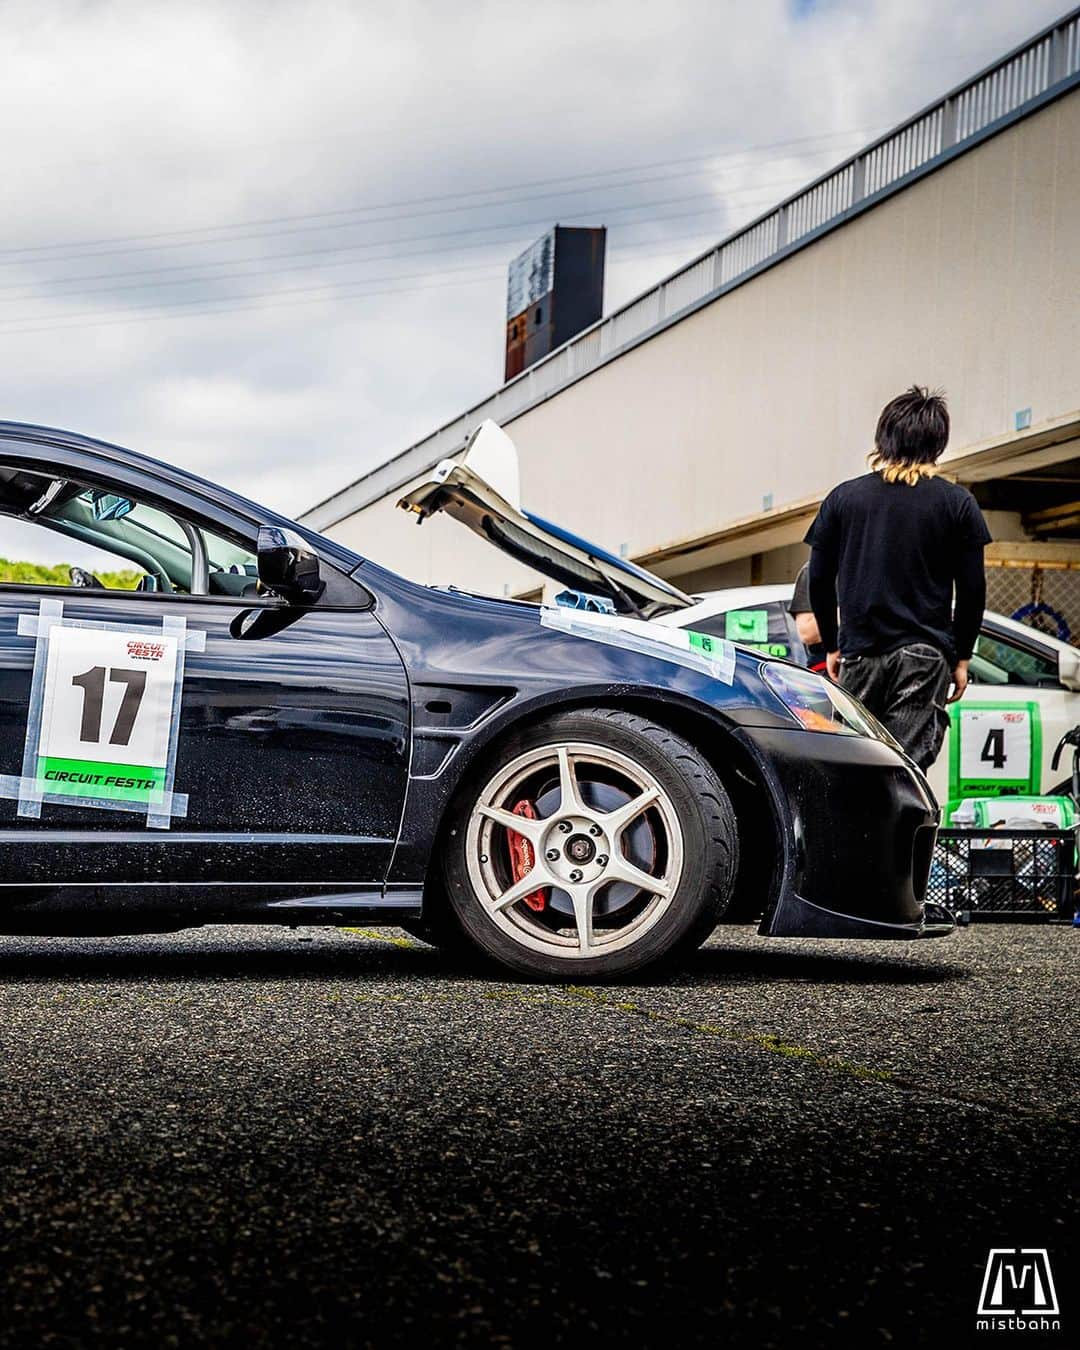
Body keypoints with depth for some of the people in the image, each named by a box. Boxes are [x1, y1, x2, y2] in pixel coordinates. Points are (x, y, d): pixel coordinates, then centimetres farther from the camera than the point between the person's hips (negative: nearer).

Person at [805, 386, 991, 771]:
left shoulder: (843, 498, 6)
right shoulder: (957, 504, 1)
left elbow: (819, 580, 8)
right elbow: (972, 588, 1)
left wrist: (832, 646, 18)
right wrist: (961, 657, 10)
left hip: (859, 653, 2)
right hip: (924, 655, -2)